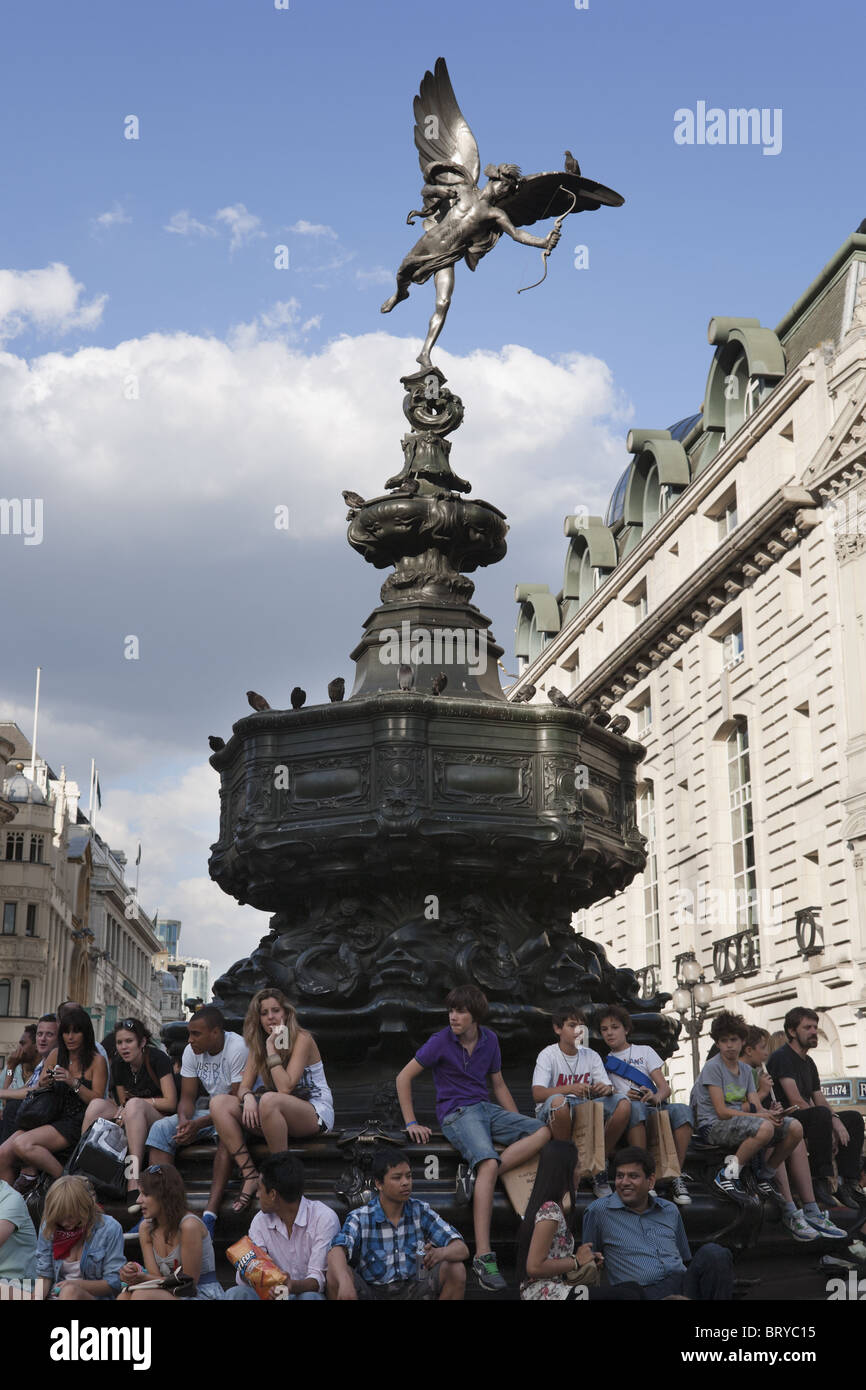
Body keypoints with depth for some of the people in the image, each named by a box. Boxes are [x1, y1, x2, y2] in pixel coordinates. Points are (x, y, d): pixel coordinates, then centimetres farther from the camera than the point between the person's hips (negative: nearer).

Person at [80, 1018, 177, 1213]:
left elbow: (170, 1103, -14)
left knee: (134, 1105, -36)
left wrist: (138, 1102, -16)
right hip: (131, 1119, 6)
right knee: (97, 1104, -18)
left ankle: (133, 1182, -46)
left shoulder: (157, 1058, -11)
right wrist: (121, 1113, -11)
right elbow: (122, 1101, 12)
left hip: (160, 1119, -6)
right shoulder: (118, 1063, 5)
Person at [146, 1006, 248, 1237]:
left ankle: (211, 1212, -45)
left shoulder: (238, 1048, -21)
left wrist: (199, 1124, -32)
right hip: (209, 1108, 7)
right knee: (161, 1128, -12)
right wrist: (184, 1120, -23)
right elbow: (187, 1097, 1)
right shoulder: (192, 1052, -1)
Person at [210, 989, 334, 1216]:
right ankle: (250, 1176, -20)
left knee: (269, 1100, -39)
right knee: (219, 1103, -11)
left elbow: (285, 1088, -21)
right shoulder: (258, 1044, 11)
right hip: (278, 1115, 7)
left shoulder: (302, 1039, -10)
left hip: (316, 1114, -7)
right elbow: (243, 1087, 4)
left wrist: (272, 1049, -19)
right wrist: (248, 1097, -19)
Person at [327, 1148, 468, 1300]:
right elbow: (336, 1251, -26)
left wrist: (441, 1253, -32)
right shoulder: (360, 1218, -6)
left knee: (456, 1269, -20)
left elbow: (462, 1250, -6)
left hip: (414, 1292, 2)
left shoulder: (421, 1212, 1)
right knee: (335, 1273, -29)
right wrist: (345, 1282, -50)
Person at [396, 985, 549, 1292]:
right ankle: (483, 1257, -39)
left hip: (487, 1109, 6)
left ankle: (476, 1173, -27)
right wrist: (411, 1123, -5)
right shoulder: (441, 1042, -5)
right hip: (457, 1114, -6)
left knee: (543, 1131, -16)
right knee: (489, 1163, -33)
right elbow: (404, 1077, -1)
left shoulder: (489, 1040, 9)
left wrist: (519, 1124, 13)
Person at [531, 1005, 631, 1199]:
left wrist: (606, 1089, -23)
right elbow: (537, 1094, -19)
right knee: (558, 1101, -40)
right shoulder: (548, 1055, -4)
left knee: (623, 1104, -19)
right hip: (551, 1115, -4)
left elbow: (607, 1088, 3)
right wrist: (570, 1089, -35)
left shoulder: (591, 1056, 11)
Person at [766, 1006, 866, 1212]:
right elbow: (795, 1101, -19)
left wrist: (835, 1121, -9)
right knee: (821, 1114, -35)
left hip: (807, 1119, 10)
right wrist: (831, 1122, -17)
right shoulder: (782, 1057, -11)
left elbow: (819, 1099, 12)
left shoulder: (808, 1062, 20)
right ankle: (822, 1182, -30)